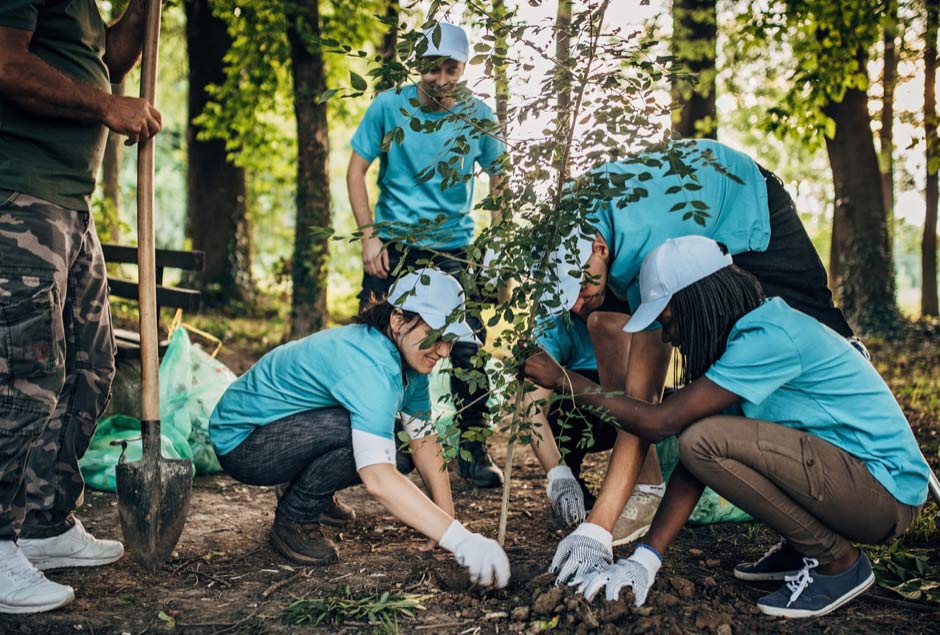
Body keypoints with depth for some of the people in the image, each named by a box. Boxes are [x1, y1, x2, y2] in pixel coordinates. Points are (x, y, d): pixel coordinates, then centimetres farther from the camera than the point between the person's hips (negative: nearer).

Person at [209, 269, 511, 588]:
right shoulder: (372, 367, -35)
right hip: (239, 440, -9)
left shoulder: (409, 358, -5)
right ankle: (294, 520, -9)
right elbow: (378, 479, -44)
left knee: (399, 456, -5)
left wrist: (449, 523, -10)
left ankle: (309, 494, 15)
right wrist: (461, 540, -47)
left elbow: (426, 443, -1)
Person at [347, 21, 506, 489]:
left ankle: (473, 454, 9)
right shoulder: (389, 107, -3)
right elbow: (356, 171, 2)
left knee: (468, 352, -6)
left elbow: (500, 182, 6)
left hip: (453, 249, 0)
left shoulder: (478, 116, -1)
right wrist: (369, 235, -7)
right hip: (392, 246, 0)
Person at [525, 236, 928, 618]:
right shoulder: (744, 336, 6)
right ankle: (800, 549, 13)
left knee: (706, 439, -24)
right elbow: (695, 454, 0)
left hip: (887, 492, -9)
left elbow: (658, 423, -24)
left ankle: (838, 563, -7)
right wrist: (644, 561, -5)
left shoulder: (770, 337, -22)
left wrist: (565, 379, -13)